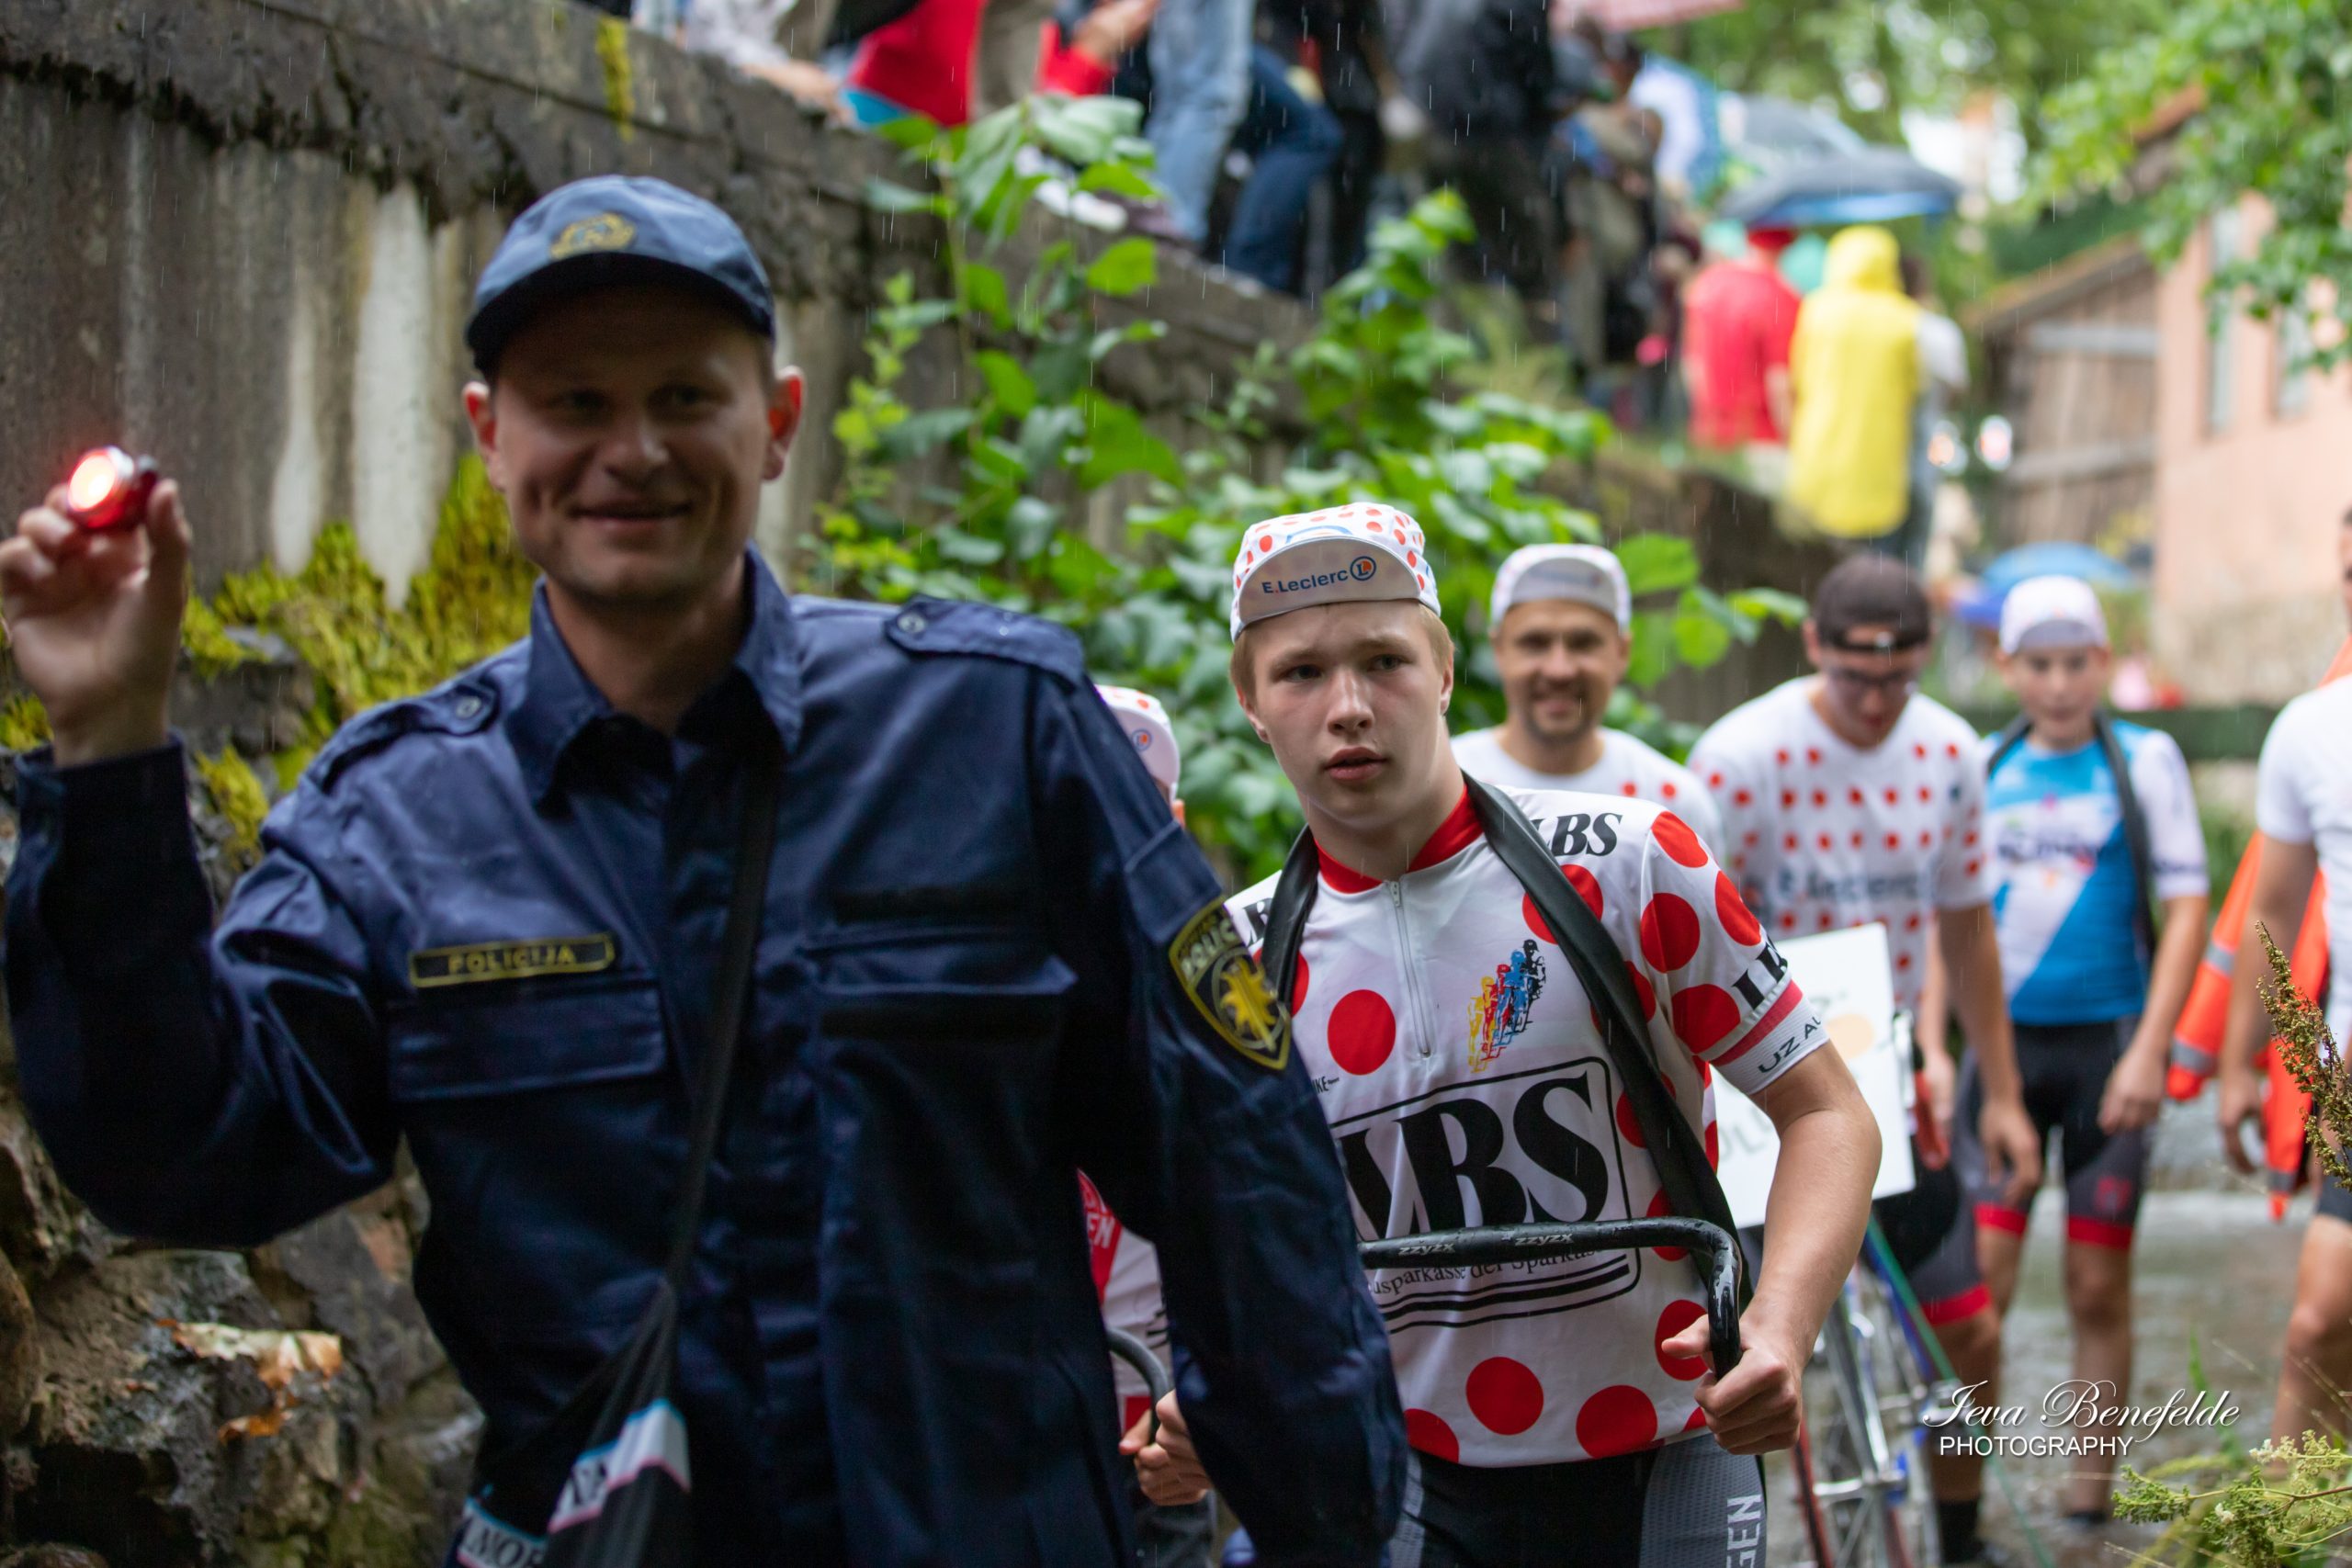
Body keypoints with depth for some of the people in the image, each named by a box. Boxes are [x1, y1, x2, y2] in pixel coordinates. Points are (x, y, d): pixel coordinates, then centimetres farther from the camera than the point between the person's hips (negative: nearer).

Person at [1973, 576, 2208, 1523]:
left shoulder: (2145, 760, 1)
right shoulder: (1980, 768, 7)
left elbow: (2184, 909, -3)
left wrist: (2148, 1053, -11)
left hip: (2106, 1044, -1)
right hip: (2002, 1043, 2)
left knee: (2098, 1287, 2)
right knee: (1978, 1283, -6)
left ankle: (2089, 1494, 12)